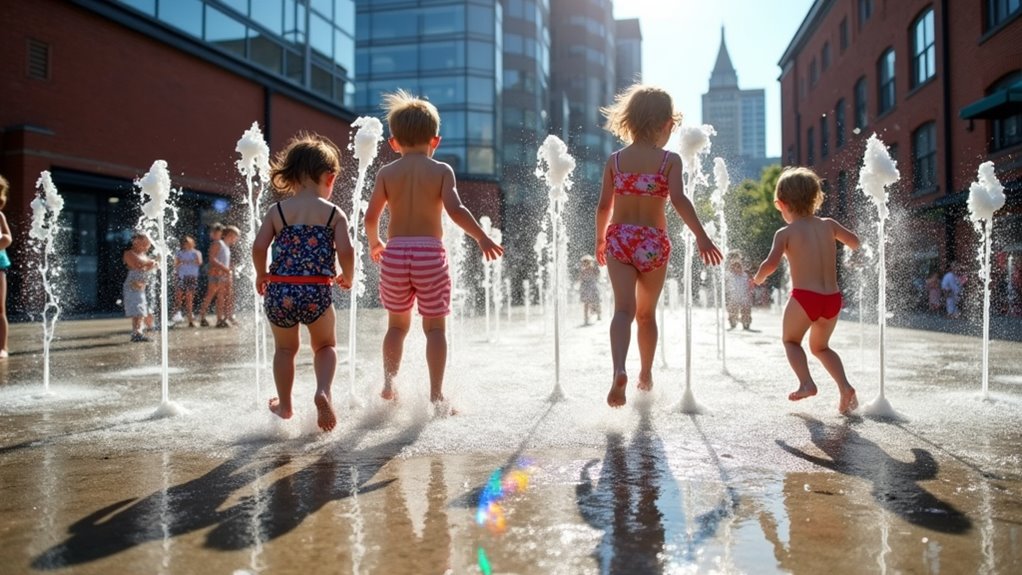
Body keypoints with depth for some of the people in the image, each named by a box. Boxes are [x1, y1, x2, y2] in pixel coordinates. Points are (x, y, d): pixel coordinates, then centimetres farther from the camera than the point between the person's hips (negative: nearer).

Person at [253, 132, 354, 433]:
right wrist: (346, 278, 7)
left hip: (280, 292, 2)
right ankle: (323, 391, -2)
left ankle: (284, 405, 35)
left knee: (285, 348, 25)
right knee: (325, 345, 22)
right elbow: (346, 251, -11)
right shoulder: (334, 213, 0)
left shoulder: (276, 211, 4)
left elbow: (258, 247, -4)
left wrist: (261, 276, 12)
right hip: (317, 292, -2)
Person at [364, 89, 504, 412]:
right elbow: (455, 210, -13)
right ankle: (436, 395, 3)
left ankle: (389, 384, 18)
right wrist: (482, 238, -7)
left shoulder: (387, 173, 6)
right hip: (430, 253, -2)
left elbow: (371, 217, 2)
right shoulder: (441, 171, 0)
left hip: (394, 253, 2)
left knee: (397, 324, 18)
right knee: (435, 327, 4)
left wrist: (374, 243, 20)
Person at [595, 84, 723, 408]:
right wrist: (701, 236, -17)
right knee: (647, 313, 15)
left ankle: (619, 371, -33)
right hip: (653, 241, -1)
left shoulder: (615, 160, 5)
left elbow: (604, 205, 5)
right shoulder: (670, 160, -2)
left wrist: (600, 240, 18)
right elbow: (678, 200, -16)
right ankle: (646, 375, 28)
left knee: (623, 308, -9)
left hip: (619, 238, 1)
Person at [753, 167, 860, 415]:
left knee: (790, 340, 20)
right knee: (820, 346, 26)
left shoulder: (785, 233, -4)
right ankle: (845, 386, 8)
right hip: (832, 299, 5)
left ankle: (806, 382, -3)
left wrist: (758, 278, 3)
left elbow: (771, 264, -17)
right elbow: (855, 243, 21)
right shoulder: (828, 224, 9)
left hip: (804, 297, -5)